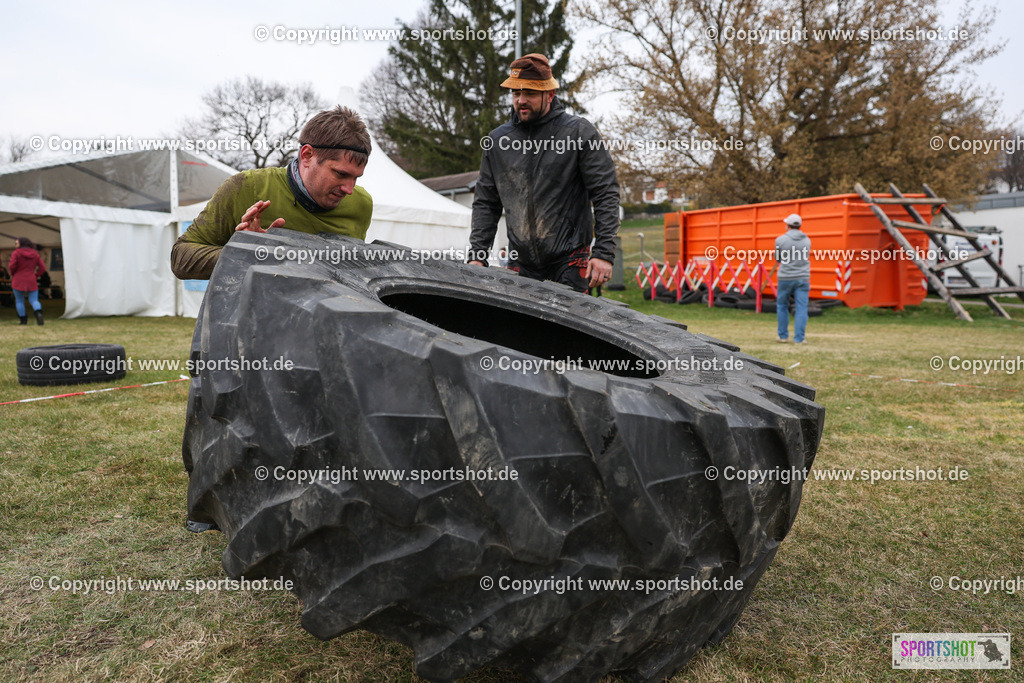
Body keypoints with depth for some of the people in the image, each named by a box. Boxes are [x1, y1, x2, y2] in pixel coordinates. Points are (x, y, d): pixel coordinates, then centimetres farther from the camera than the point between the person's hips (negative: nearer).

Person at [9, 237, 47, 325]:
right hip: (31, 281, 3)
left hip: (19, 281, -3)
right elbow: (43, 268, 4)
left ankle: (23, 320, 11)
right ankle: (39, 313, -26)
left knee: (19, 301, 10)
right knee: (34, 301, 2)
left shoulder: (16, 253, -5)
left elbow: (12, 266, -15)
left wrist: (12, 274, 5)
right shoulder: (35, 254, 7)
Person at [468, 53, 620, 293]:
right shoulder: (497, 140, 8)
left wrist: (604, 253, -13)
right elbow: (485, 203, 13)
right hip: (521, 264, 3)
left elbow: (606, 194, -5)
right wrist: (477, 255, 3)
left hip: (570, 261, -3)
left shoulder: (579, 132, -3)